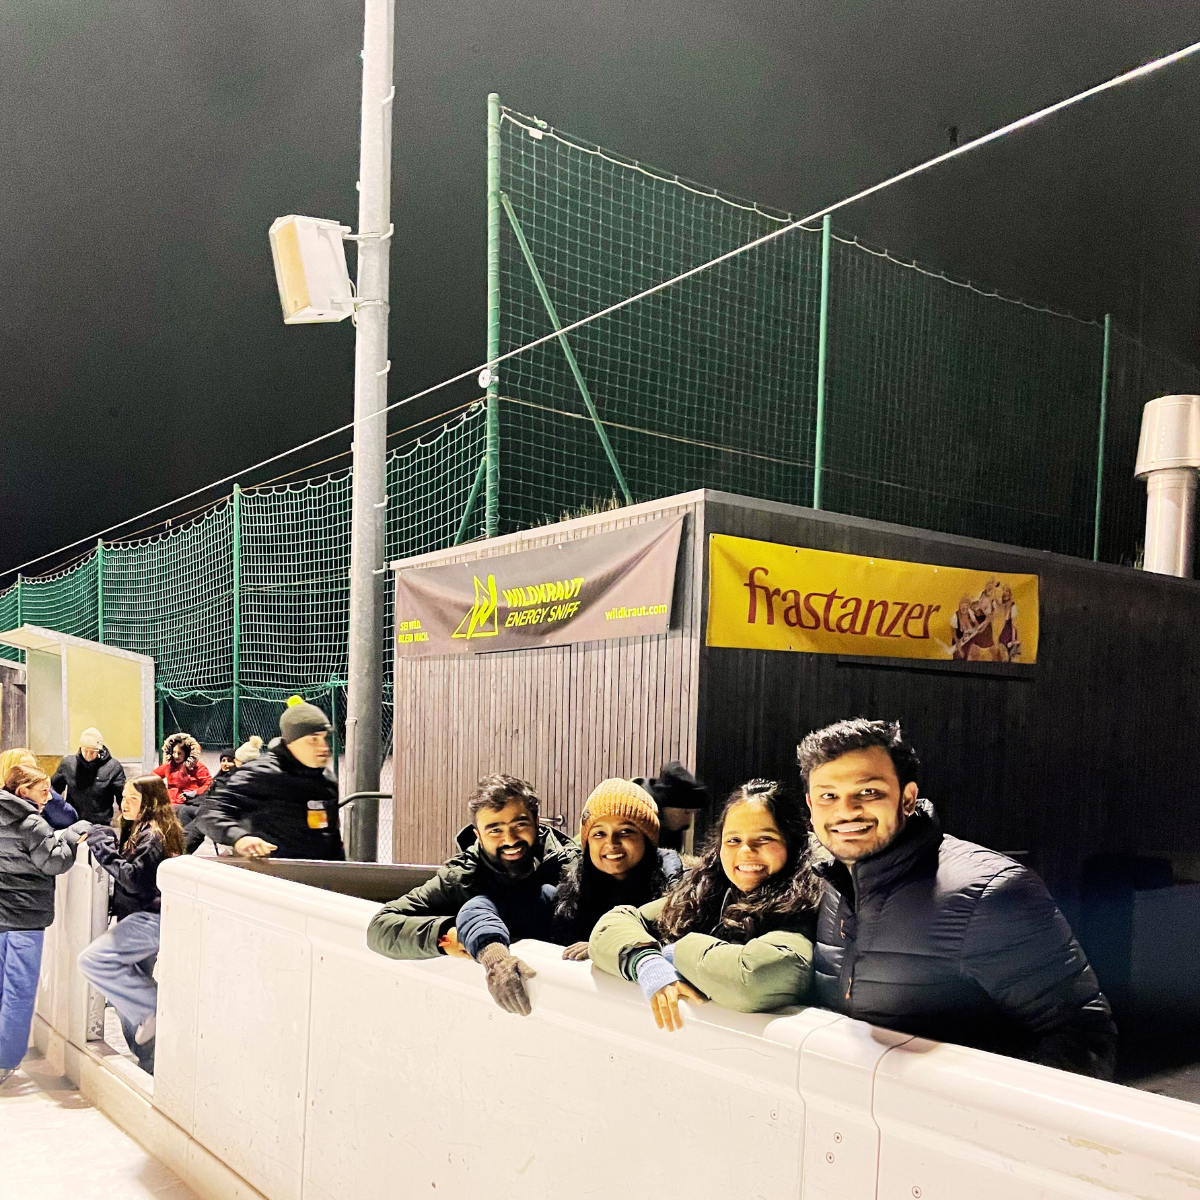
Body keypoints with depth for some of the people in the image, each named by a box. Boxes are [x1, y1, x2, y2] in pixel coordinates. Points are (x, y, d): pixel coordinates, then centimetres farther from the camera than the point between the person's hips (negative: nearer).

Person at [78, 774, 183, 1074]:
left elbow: (135, 879, -21)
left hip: (149, 920, -10)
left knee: (93, 960, -21)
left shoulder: (153, 835, -13)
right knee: (127, 990, 11)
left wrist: (105, 851, -15)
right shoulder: (138, 831, 18)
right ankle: (148, 1064, 18)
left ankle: (155, 1006, -12)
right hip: (138, 919, 10)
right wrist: (109, 843, 8)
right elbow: (128, 873, 19)